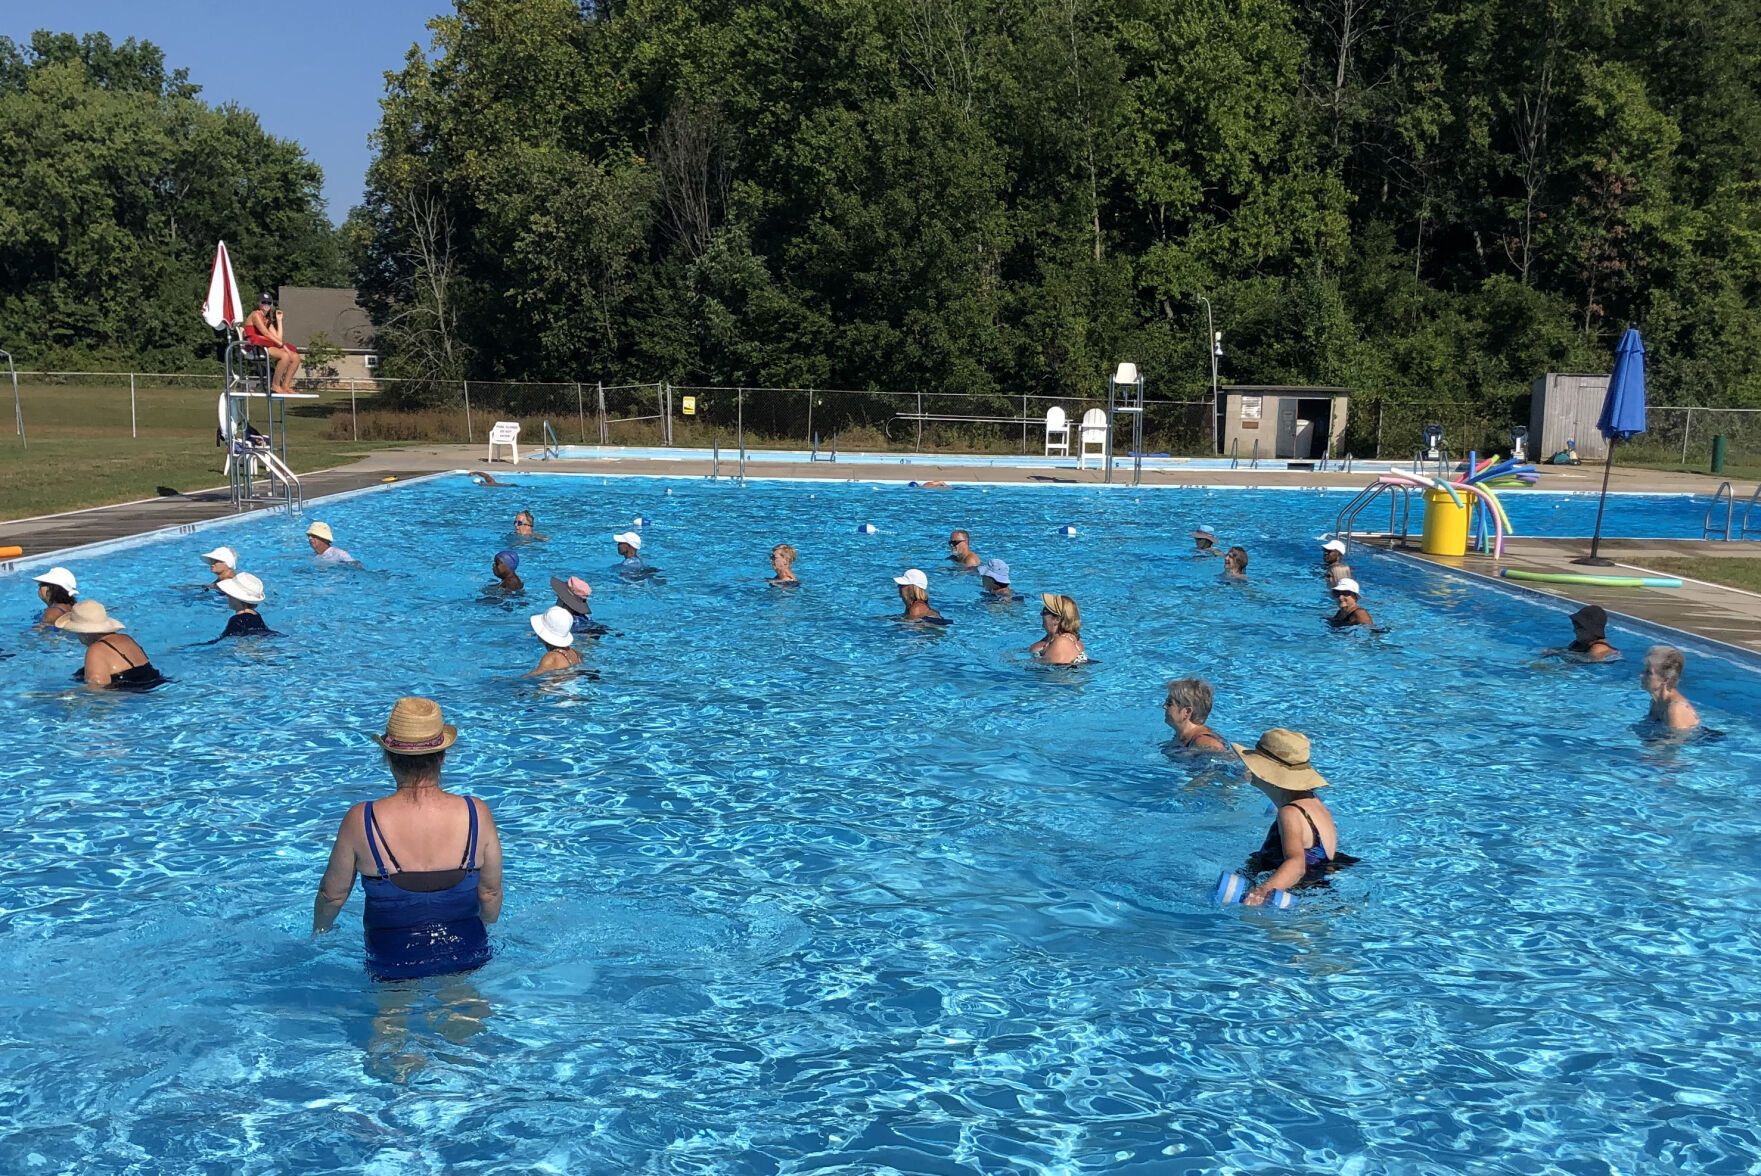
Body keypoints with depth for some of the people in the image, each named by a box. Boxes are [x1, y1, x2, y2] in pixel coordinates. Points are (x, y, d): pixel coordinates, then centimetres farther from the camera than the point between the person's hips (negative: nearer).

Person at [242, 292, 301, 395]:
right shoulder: (256, 315, -1)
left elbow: (278, 338, 11)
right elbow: (265, 333, -13)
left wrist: (279, 320, 15)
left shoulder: (268, 320, 25)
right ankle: (275, 385, -20)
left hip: (266, 346, 9)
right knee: (285, 356, -29)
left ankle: (285, 385, -5)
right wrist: (282, 345, -18)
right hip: (255, 346, -9)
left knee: (295, 357, -7)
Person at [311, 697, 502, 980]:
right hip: (467, 954, 1)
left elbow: (333, 896, -1)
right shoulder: (477, 814, -11)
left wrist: (319, 931, 21)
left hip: (394, 961, -1)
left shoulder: (361, 820, -14)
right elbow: (491, 893, 1)